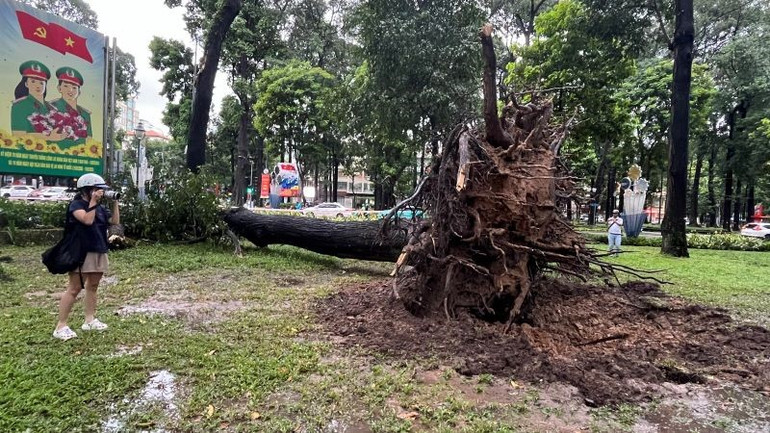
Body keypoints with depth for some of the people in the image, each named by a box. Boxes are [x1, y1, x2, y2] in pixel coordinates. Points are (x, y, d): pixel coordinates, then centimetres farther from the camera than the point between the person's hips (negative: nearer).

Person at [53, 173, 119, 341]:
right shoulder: (76, 205, -8)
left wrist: (115, 203, 0)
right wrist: (93, 201, -19)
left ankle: (90, 320, 23)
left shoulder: (100, 208, 12)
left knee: (93, 286, 13)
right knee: (74, 288, -7)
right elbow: (87, 220, -25)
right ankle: (60, 327, -1)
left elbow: (115, 221, 6)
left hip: (99, 252, 8)